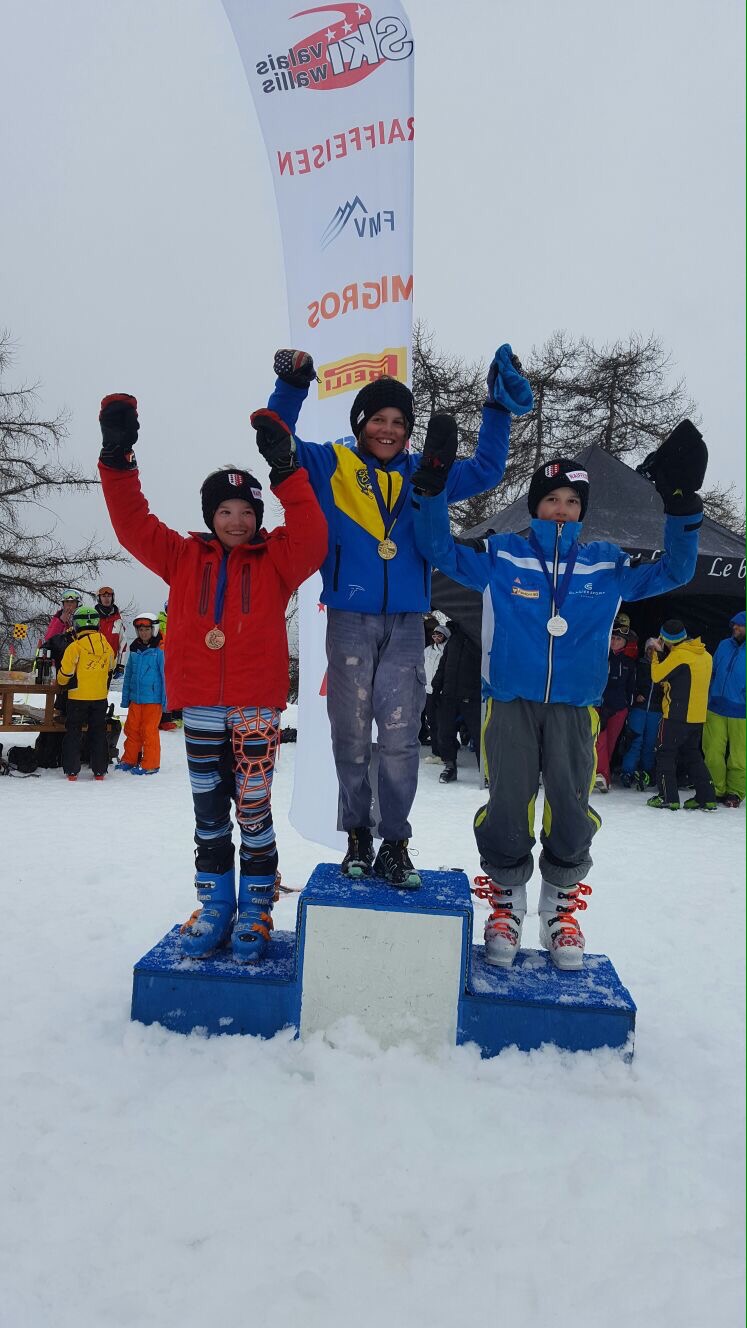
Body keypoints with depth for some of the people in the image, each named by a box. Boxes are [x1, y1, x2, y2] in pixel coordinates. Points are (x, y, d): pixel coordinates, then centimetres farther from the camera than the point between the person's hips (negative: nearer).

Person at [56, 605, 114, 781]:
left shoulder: (75, 646, -14)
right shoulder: (106, 645, 2)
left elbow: (65, 672, -9)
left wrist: (61, 682, 12)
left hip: (78, 696, -4)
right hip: (100, 697, 4)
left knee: (73, 732, 8)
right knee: (98, 733, 12)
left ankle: (72, 770, 8)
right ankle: (99, 770, 13)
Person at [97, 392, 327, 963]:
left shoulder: (275, 561, 3)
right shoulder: (184, 557, 9)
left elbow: (311, 541, -15)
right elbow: (134, 525, 2)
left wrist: (287, 473, -21)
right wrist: (117, 459, -8)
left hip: (255, 706, -3)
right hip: (200, 706, 3)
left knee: (254, 810, 1)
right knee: (209, 810, 11)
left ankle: (256, 910, 15)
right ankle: (215, 905, 24)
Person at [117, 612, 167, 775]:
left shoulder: (159, 651, -8)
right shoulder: (134, 650, 10)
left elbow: (165, 675, -9)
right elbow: (128, 675, 17)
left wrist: (165, 700, -11)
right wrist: (125, 698, 15)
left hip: (152, 699, -6)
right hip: (135, 698, 6)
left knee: (149, 731, 0)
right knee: (131, 729, 13)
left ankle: (150, 764, 10)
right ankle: (129, 760, 27)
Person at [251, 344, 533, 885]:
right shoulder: (329, 465, 9)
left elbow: (485, 471, 20)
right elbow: (280, 444, 8)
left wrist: (500, 409, 13)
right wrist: (292, 387, -4)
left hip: (406, 622, 1)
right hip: (349, 620, -1)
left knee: (401, 737, -3)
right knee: (351, 734, 3)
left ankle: (395, 844, 8)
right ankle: (358, 835, 18)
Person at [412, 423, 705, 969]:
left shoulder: (606, 564, 8)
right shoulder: (502, 555, 4)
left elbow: (672, 572, 7)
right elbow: (439, 549, -1)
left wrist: (683, 508, -7)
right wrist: (431, 488, -15)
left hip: (575, 707, 2)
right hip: (511, 703, -1)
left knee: (572, 811, -3)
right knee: (507, 807, -3)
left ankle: (561, 908, 20)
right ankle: (507, 903, 20)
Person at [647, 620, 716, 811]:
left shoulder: (679, 655, -16)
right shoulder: (705, 655, 10)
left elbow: (657, 675, -10)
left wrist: (659, 653, 3)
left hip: (676, 715, -8)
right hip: (698, 716, 8)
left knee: (666, 753, 2)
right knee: (693, 754, 16)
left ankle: (668, 798, -1)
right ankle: (707, 798, 13)